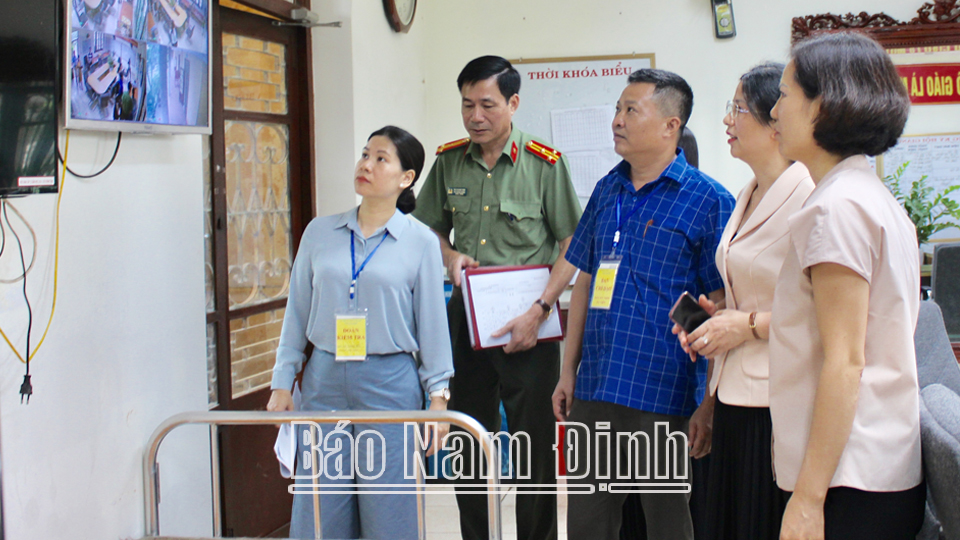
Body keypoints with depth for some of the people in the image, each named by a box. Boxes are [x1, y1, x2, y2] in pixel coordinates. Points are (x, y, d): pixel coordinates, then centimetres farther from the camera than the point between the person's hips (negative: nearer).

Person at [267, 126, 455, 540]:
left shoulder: (420, 242, 0)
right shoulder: (319, 233, 7)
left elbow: (432, 323, 2)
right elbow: (297, 314, 11)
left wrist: (438, 396, 0)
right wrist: (282, 383, 8)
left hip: (389, 383, -2)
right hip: (325, 381, 3)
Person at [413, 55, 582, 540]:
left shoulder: (545, 164, -6)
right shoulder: (449, 162, 6)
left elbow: (573, 245, -6)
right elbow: (429, 230, 18)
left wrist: (539, 310, -14)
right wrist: (449, 256, -4)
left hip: (527, 322, -4)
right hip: (465, 318, 4)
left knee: (534, 442, 2)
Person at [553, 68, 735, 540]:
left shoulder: (708, 200, -7)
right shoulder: (607, 191, 11)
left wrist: (710, 404, -13)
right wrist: (568, 371, 13)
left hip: (664, 397, -6)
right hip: (594, 391, 6)